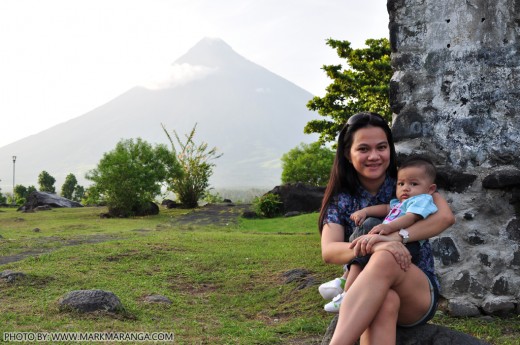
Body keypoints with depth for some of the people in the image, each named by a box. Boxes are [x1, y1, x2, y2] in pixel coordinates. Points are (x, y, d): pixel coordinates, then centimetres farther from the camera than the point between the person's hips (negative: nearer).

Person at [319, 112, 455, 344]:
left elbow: (446, 216, -15)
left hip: (420, 294, 0)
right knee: (385, 300, -39)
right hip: (364, 295, 1)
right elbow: (328, 251, -14)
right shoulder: (341, 200, 2)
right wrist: (373, 246, -35)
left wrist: (395, 237, -30)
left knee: (385, 259, -37)